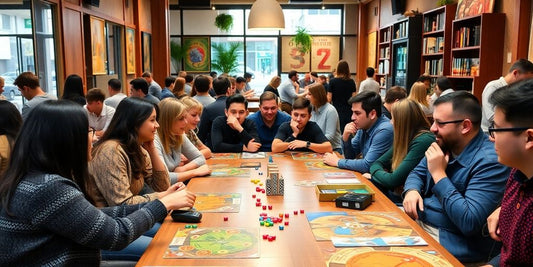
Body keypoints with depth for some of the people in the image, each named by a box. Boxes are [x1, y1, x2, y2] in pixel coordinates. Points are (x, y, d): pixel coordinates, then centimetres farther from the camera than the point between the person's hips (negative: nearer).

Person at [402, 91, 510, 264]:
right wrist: (412, 190, -10)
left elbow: (469, 222, -30)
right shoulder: (444, 144, 3)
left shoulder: (490, 161, -23)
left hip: (451, 242, -7)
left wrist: (439, 174, -25)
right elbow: (417, 173, 15)